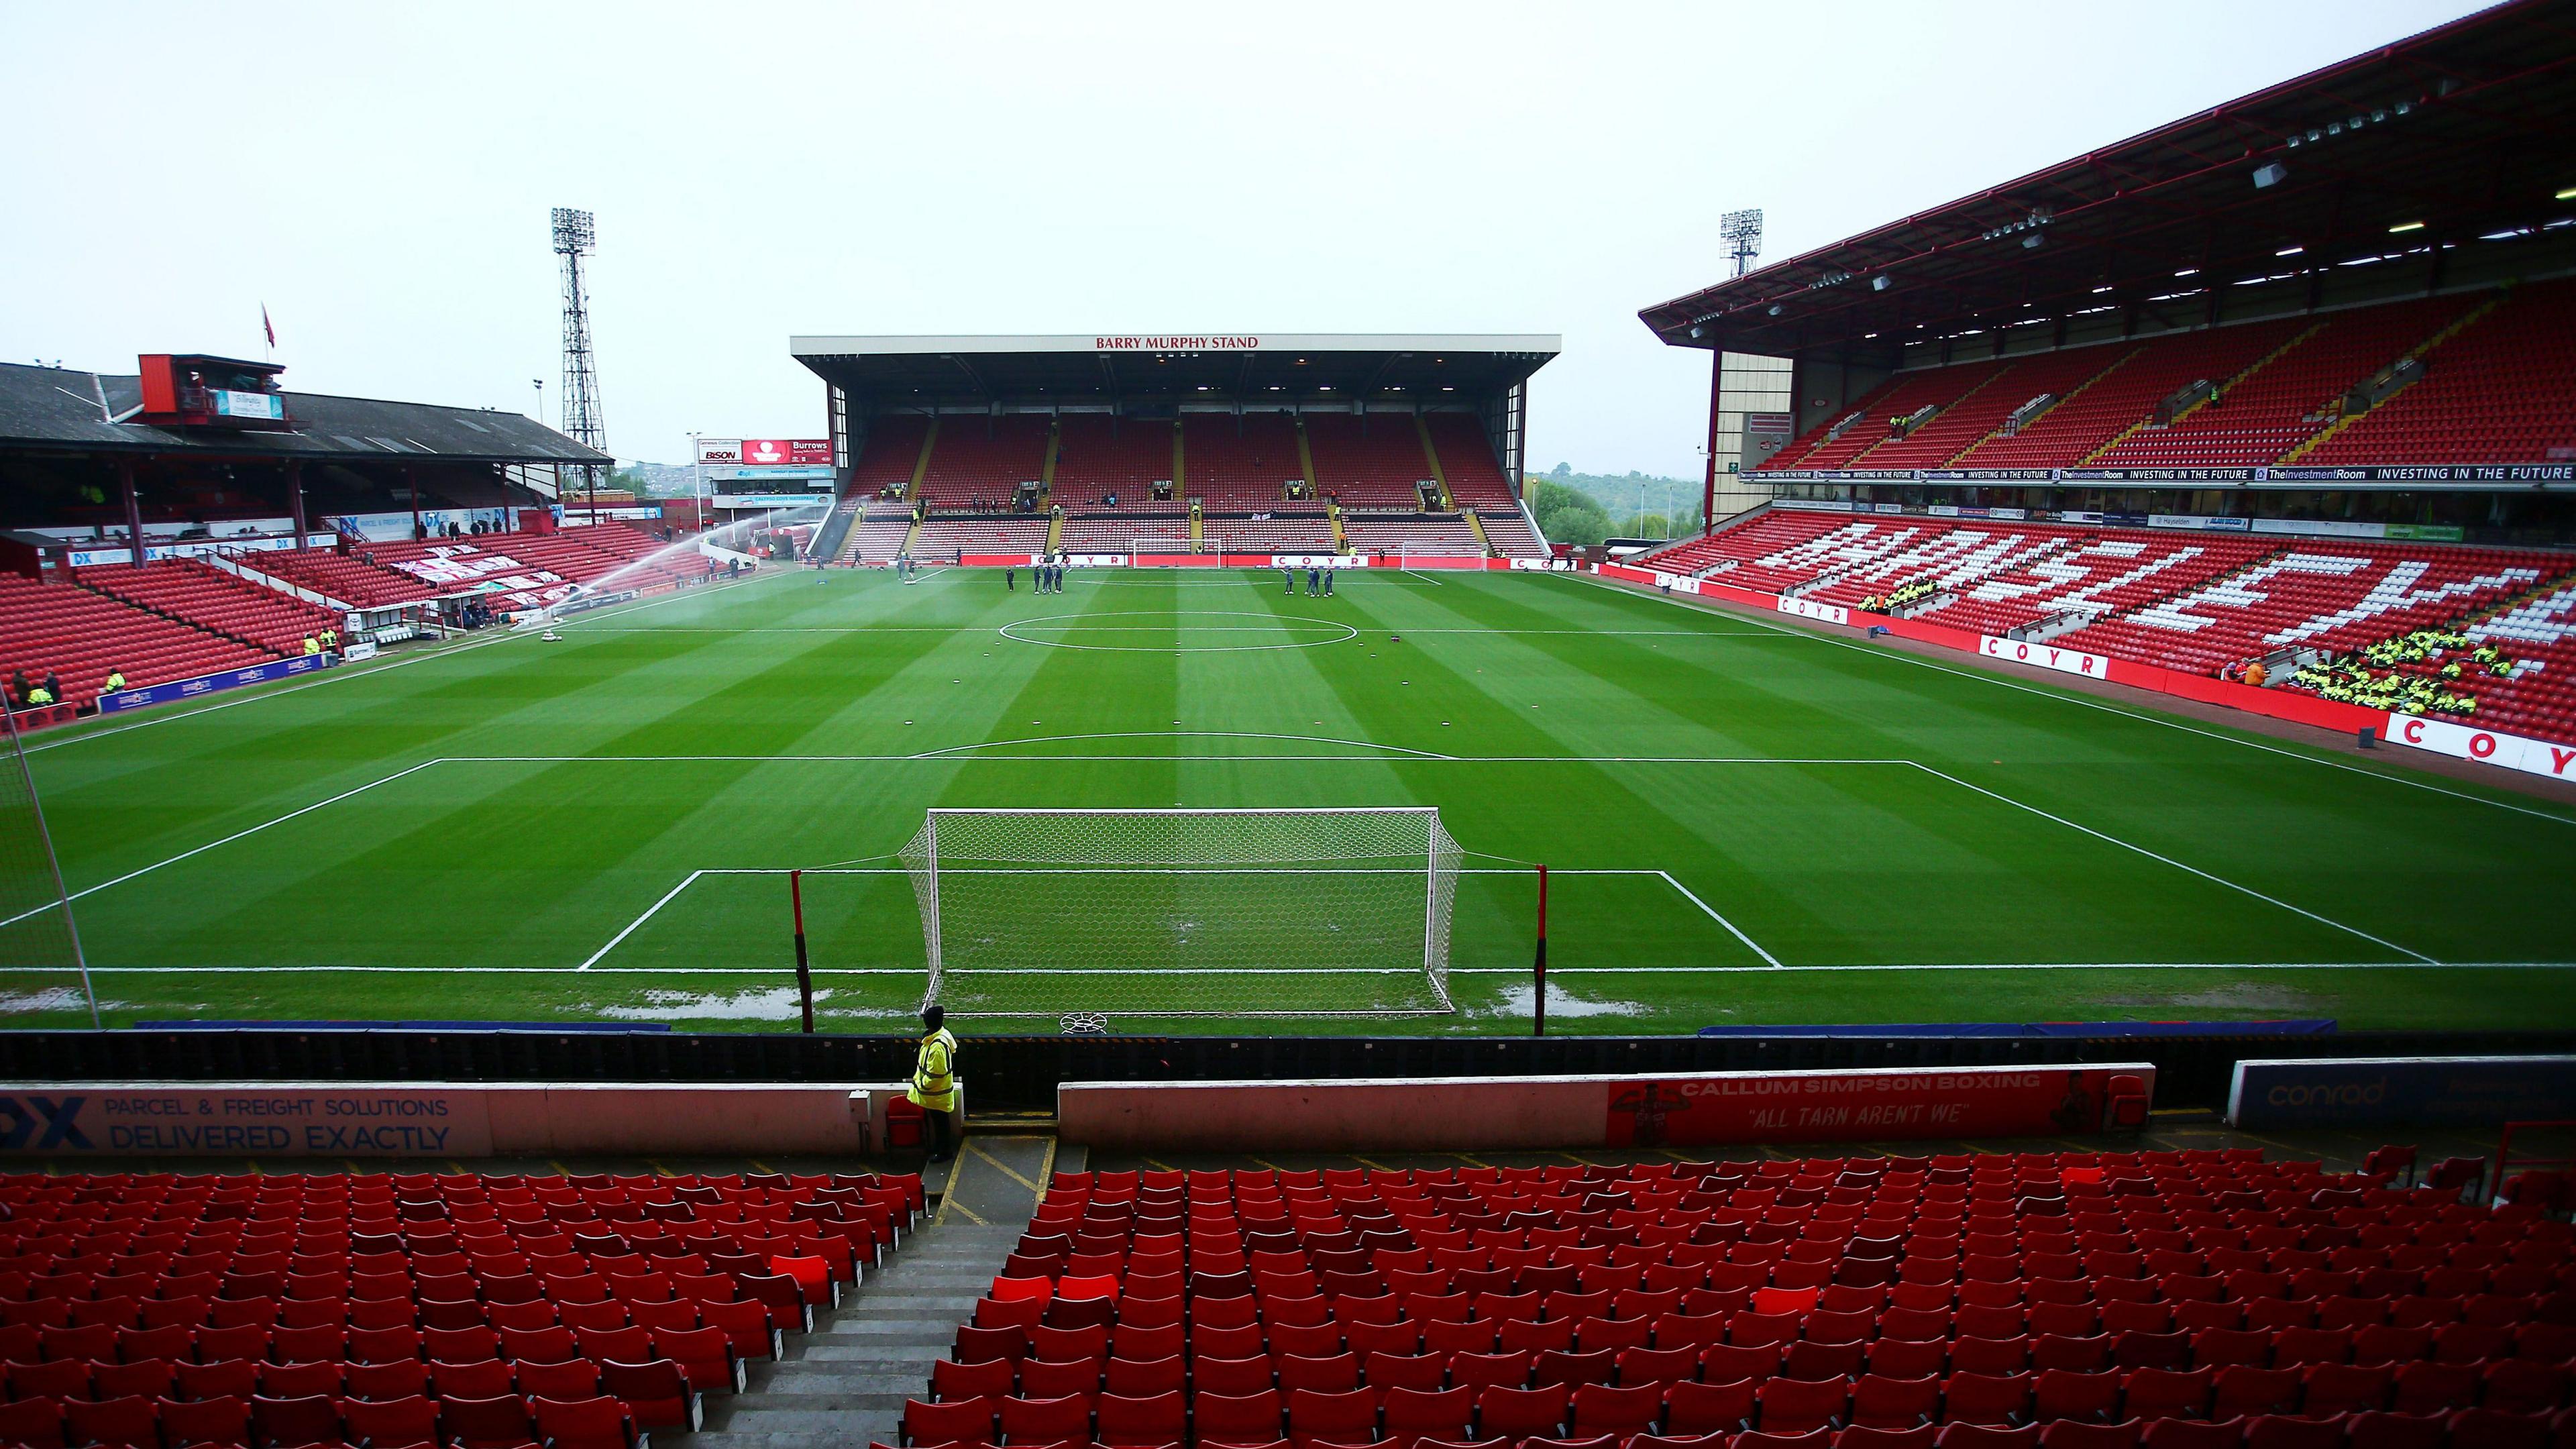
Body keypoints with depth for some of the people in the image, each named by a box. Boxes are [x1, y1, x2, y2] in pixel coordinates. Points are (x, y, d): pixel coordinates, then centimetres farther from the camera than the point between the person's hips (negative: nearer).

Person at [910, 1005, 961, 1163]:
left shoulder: (937, 1046, -34)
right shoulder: (942, 1034, -5)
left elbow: (936, 1075, -29)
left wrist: (922, 1085, -12)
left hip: (936, 1094, -9)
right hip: (937, 1092, 9)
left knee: (940, 1122, 9)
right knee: (939, 1122, 24)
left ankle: (943, 1152, 25)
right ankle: (941, 1147, 39)